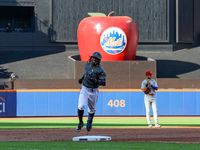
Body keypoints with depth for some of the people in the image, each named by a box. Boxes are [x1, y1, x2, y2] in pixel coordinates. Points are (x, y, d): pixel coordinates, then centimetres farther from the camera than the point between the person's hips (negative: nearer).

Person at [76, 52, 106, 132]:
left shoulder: (100, 70, -14)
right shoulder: (87, 65, 1)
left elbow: (103, 83, -19)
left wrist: (95, 81, -34)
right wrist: (82, 78, 12)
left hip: (94, 91, -2)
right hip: (84, 89, 2)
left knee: (91, 109, 13)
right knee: (81, 106, -15)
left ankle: (89, 123, 40)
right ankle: (80, 122, 5)